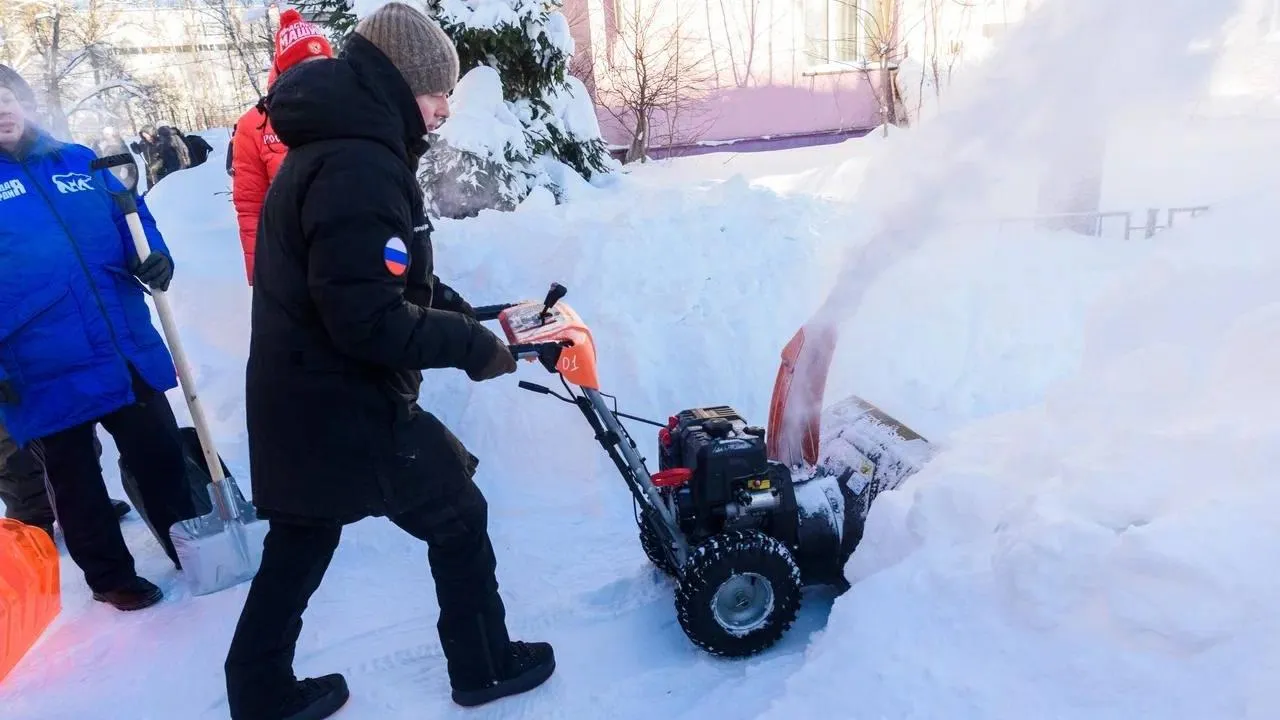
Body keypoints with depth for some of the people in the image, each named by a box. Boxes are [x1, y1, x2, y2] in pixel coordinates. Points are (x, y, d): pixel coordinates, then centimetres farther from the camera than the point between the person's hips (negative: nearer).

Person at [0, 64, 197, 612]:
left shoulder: (76, 161, 8)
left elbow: (131, 220, 15)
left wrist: (154, 259, -8)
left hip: (129, 352, 4)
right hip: (44, 373, -3)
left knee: (161, 455, 15)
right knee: (75, 482, 14)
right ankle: (110, 575, 32)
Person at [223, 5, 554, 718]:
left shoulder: (331, 146, 10)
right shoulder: (360, 167, -24)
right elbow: (370, 321, -29)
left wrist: (462, 312, 8)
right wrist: (472, 345, -17)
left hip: (304, 394, 10)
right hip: (347, 404, -10)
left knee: (302, 538, 22)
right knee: (460, 517, 9)